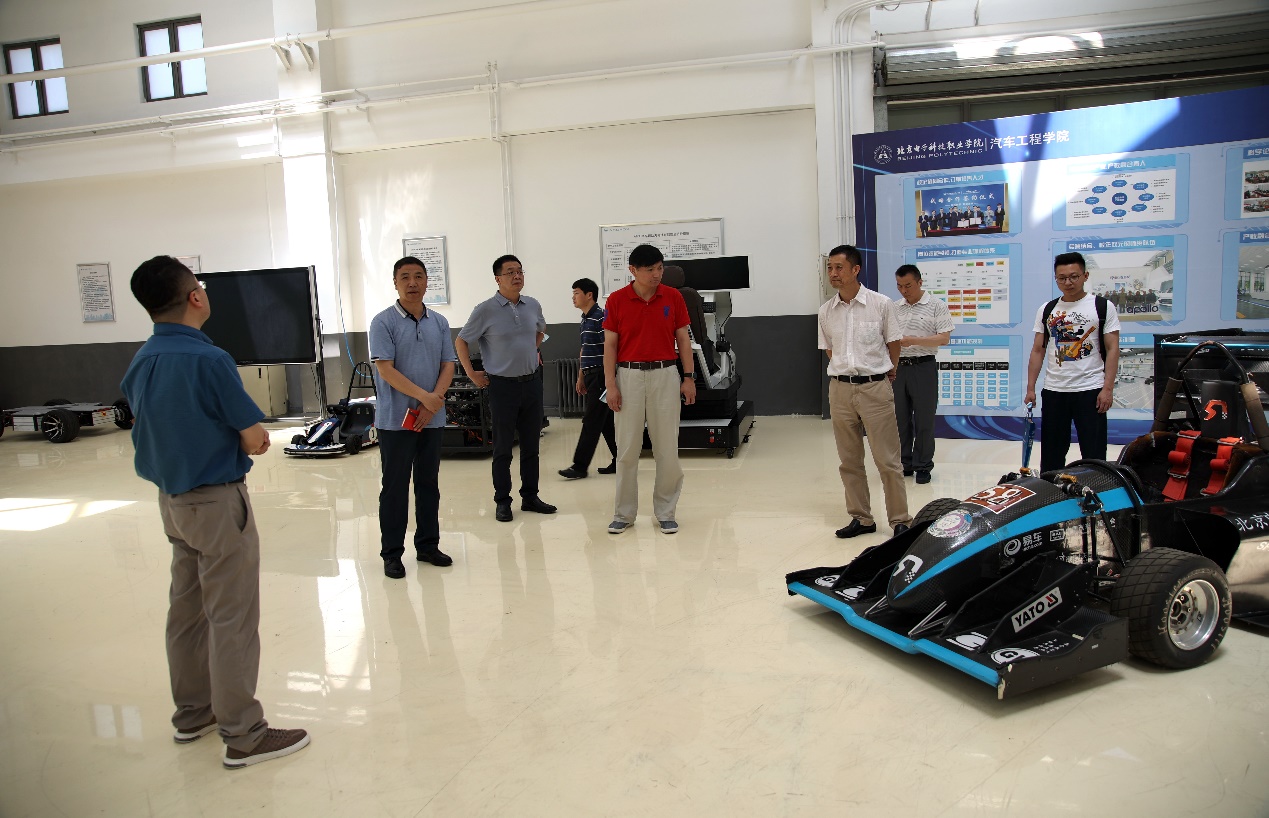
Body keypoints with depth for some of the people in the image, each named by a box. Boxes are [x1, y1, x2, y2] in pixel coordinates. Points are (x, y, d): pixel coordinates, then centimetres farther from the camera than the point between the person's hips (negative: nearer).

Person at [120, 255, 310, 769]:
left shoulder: (140, 363, 4)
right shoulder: (207, 360, -22)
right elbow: (255, 441, -17)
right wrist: (247, 436, 3)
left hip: (171, 497, 8)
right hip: (217, 500, -8)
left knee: (187, 609, 18)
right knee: (231, 618, 0)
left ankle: (193, 713, 33)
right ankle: (242, 735, 9)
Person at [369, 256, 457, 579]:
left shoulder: (439, 323, 7)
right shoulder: (384, 322, -6)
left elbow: (448, 366, 5)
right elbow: (385, 370, -14)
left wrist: (434, 403, -10)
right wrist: (424, 397, -19)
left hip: (432, 419, 4)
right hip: (395, 419, -4)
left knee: (429, 483, 12)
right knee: (394, 487, 3)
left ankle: (428, 544, 25)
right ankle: (391, 553, 14)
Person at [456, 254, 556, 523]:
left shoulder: (533, 306, 5)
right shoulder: (486, 310, -9)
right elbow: (461, 341, -1)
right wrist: (471, 373, -5)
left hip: (532, 382, 5)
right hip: (503, 385, -5)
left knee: (531, 444, 11)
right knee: (503, 448, 3)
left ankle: (530, 497, 23)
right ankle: (502, 501, 14)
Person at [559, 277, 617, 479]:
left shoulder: (601, 317, -13)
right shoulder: (585, 319, 16)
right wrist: (581, 377, 22)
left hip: (601, 375, -9)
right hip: (591, 376, 9)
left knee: (591, 421, -6)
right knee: (607, 421, 11)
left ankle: (580, 466, -3)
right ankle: (620, 461, 18)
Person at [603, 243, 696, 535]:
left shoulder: (673, 297, 3)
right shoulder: (617, 300, -1)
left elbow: (683, 339, 7)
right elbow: (610, 344, 1)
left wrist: (689, 377, 1)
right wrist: (610, 385, -5)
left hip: (665, 374, 1)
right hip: (629, 376, -1)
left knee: (667, 448, 3)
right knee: (627, 448, 4)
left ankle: (666, 513, 16)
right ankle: (624, 514, 16)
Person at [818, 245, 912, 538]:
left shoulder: (881, 304, -4)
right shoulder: (826, 311, 6)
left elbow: (893, 344, 6)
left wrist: (887, 372, 11)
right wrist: (845, 371, 12)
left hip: (875, 387, -4)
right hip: (840, 389, 4)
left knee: (887, 460, -1)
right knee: (849, 461, 10)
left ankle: (900, 519, 10)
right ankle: (861, 518, 22)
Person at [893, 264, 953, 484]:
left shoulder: (936, 306, -2)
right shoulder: (894, 308, 12)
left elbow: (944, 338, -9)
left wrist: (914, 340, -19)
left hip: (923, 367, -4)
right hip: (898, 367, 4)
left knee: (924, 420, 1)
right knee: (900, 418, 9)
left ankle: (923, 466, 11)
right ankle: (905, 464, 20)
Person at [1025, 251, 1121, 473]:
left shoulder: (1103, 307, 1)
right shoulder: (1046, 310, 10)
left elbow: (1112, 349, -2)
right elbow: (1037, 351, 11)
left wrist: (1108, 388, -10)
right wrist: (1030, 388, 6)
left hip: (1090, 390, -3)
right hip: (1053, 391, 3)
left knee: (1094, 455, 0)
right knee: (1051, 456, 8)